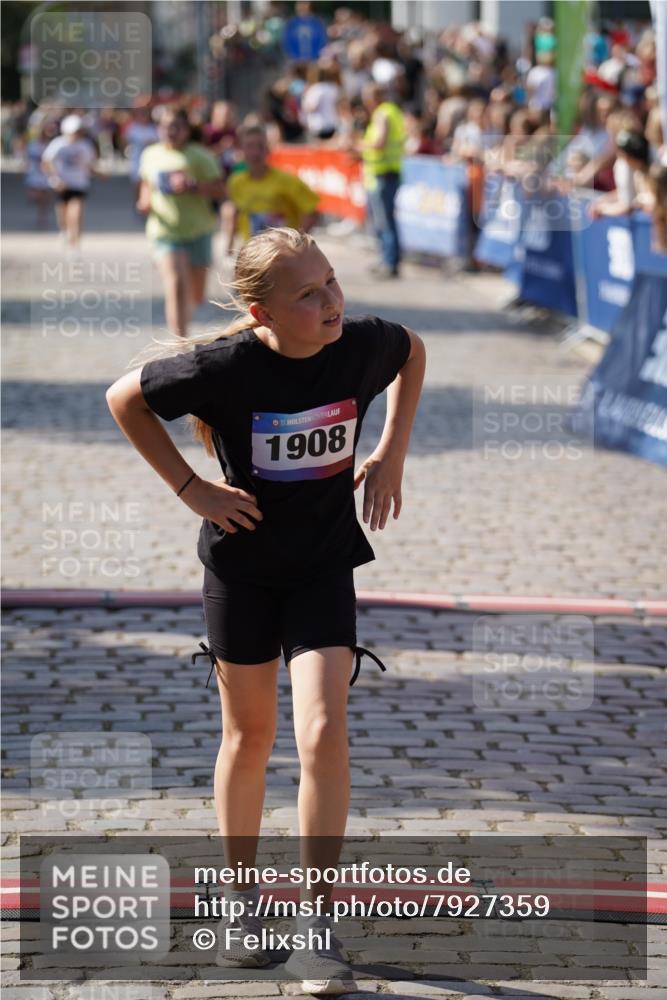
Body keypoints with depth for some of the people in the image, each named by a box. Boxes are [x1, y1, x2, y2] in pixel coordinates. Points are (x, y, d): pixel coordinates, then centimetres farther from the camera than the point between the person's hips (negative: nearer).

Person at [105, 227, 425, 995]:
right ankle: (241, 897, 33)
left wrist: (391, 454, 2)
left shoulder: (363, 345, -15)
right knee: (250, 733, 13)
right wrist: (189, 487, -10)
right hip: (241, 563, -1)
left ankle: (316, 924, -4)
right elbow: (124, 398, -7)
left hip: (325, 564, 1)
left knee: (323, 734, -13)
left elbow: (413, 352, 10)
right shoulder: (226, 367, -23)